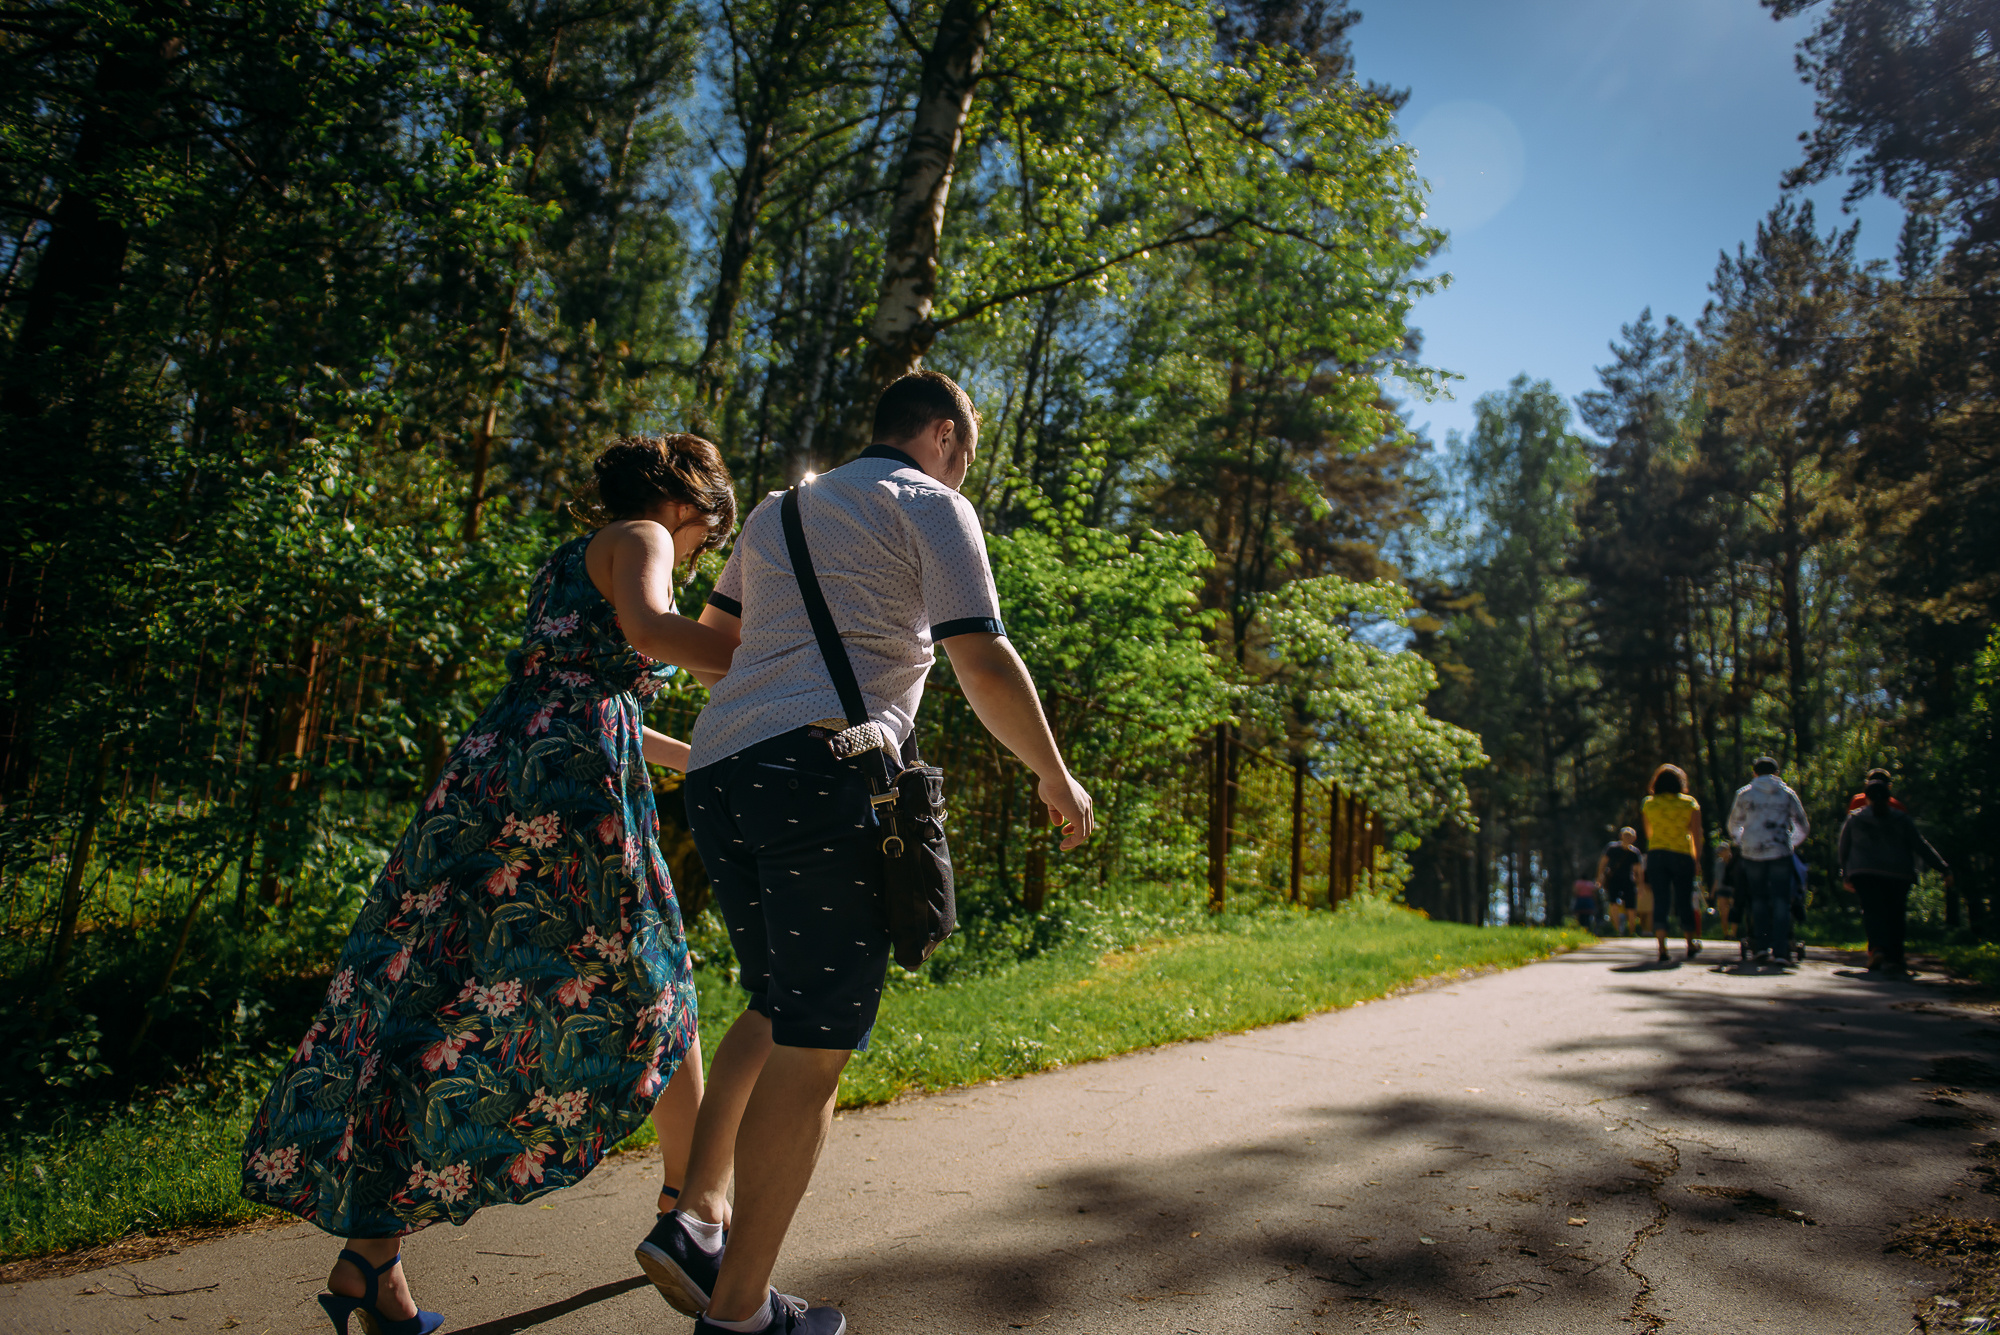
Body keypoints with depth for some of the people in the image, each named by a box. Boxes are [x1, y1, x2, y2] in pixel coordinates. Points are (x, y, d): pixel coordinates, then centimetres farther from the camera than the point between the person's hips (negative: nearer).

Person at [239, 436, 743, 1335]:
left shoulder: (567, 563, 29)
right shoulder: (639, 538, 2)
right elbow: (648, 626, -21)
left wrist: (702, 756, 37)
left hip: (489, 768, 8)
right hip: (572, 792, -8)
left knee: (442, 1002, 5)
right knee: (649, 992, 6)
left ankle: (370, 1249, 4)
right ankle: (689, 1205, 21)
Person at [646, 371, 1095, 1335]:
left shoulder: (777, 511, 26)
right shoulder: (929, 504, 5)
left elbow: (710, 638, 32)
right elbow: (983, 665, -5)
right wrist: (1056, 777, 6)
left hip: (715, 774, 8)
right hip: (823, 768, -8)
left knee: (777, 1011, 21)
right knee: (812, 1044, 0)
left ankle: (695, 1219, 13)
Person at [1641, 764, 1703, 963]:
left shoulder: (1648, 804, 4)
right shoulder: (1690, 803, 1)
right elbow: (1696, 835, 1)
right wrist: (1697, 858, 9)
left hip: (1656, 855, 1)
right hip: (1682, 856, -1)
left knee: (1660, 901, 0)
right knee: (1684, 901, 11)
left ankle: (1662, 949, -8)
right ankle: (1691, 945, 27)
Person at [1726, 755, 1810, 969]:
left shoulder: (1744, 794, 8)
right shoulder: (1787, 794, 10)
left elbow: (1733, 826, 15)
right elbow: (1803, 827, 14)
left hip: (1752, 853, 0)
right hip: (1781, 853, 0)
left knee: (1758, 900, 9)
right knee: (1781, 900, 2)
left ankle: (1761, 947, 3)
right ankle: (1781, 949, -5)